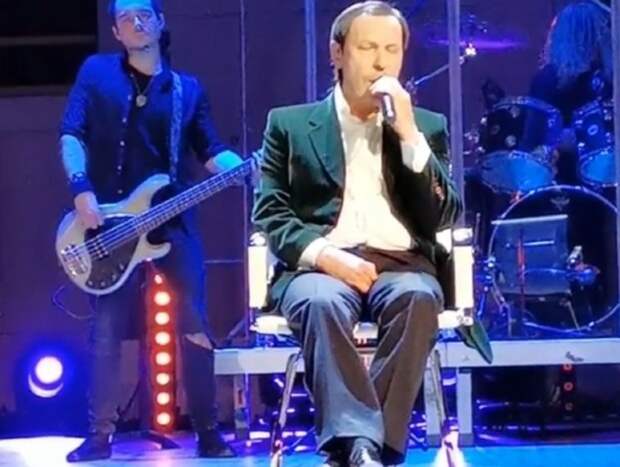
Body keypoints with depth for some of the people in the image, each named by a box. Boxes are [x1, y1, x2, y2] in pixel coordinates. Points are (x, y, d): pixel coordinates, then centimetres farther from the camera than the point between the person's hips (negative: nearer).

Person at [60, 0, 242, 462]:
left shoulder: (188, 89, 13)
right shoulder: (96, 72, 8)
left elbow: (211, 151, 9)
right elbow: (71, 134, 0)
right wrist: (81, 189, -14)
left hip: (174, 219, 1)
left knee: (194, 325, -3)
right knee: (107, 328, -1)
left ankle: (209, 432, 5)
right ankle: (101, 434, 7)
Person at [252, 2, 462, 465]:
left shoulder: (427, 126, 17)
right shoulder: (290, 124, 14)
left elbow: (443, 218, 6)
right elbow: (270, 215, 6)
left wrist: (409, 135, -4)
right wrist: (323, 254, -14)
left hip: (401, 264, 1)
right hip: (318, 265, -1)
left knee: (418, 298, -35)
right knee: (323, 303, -37)